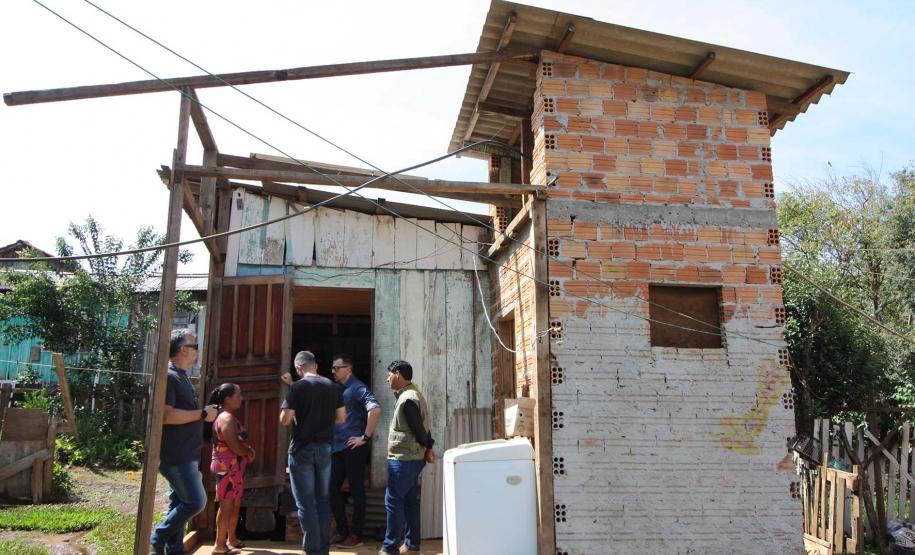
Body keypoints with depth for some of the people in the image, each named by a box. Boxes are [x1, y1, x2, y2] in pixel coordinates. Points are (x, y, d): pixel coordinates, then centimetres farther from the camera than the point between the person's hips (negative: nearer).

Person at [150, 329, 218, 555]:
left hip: (186, 455, 10)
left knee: (179, 504, 13)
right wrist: (203, 414, -20)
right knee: (195, 501, -8)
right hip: (176, 456, -10)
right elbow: (166, 415, -26)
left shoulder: (181, 377, 15)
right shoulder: (168, 376, -16)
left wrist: (204, 412, 13)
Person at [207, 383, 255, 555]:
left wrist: (248, 451, -1)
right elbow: (234, 446, -22)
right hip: (227, 467, -10)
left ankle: (231, 539, 23)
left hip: (234, 467, 10)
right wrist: (249, 453, -5)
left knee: (235, 504, 14)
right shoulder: (226, 418, -16)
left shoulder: (229, 417, 16)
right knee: (226, 505, -7)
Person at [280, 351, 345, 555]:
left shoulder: (298, 387, -11)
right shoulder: (332, 386, 3)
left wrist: (299, 415, 8)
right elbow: (341, 418, 7)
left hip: (302, 449, -4)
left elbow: (284, 420, -12)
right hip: (325, 448, 5)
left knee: (306, 502, 2)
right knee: (323, 499, 14)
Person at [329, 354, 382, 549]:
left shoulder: (357, 388, -12)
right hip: (337, 447, 8)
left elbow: (375, 409, -26)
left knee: (356, 490, 2)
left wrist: (365, 437, -22)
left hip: (353, 447, -8)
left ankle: (356, 535, 13)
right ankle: (342, 532, 22)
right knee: (332, 488, 10)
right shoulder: (337, 389, 13)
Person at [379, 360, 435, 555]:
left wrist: (427, 448, -1)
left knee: (393, 501, -4)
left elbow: (419, 429, -17)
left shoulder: (407, 399, -19)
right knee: (410, 501, 13)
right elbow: (421, 428, 15)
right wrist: (428, 448, 8)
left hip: (403, 459, -10)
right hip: (413, 458, 10)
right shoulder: (411, 394, 14)